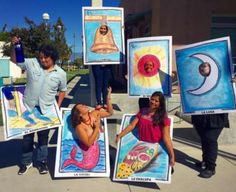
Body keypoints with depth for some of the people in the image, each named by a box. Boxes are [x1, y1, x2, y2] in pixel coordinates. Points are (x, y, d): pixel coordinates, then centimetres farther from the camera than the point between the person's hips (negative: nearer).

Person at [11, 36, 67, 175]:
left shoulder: (61, 73, -4)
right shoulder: (32, 63, -6)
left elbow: (62, 91, 7)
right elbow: (14, 60, 4)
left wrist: (57, 107, 1)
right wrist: (15, 46, -13)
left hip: (46, 110, 0)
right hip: (28, 108, 1)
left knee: (43, 137, 12)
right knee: (27, 136, 13)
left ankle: (42, 162, 29)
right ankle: (26, 162, 30)